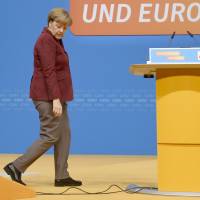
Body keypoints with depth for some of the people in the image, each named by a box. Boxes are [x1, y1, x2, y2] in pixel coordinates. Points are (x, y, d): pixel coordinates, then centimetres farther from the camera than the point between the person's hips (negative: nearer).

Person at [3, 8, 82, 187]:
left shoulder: (54, 40, 16)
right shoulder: (46, 41, -15)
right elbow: (48, 72, -22)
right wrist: (55, 99, -26)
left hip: (55, 95, 10)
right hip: (48, 96, -10)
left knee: (64, 135, 8)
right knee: (50, 136, -9)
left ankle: (62, 176, 9)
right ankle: (16, 167, -5)